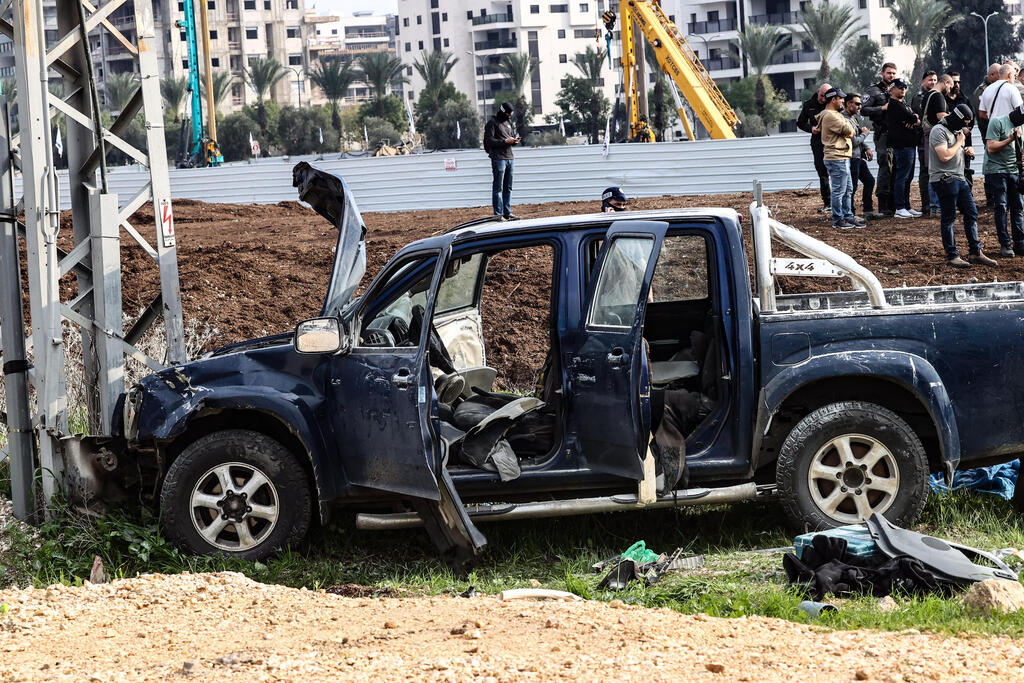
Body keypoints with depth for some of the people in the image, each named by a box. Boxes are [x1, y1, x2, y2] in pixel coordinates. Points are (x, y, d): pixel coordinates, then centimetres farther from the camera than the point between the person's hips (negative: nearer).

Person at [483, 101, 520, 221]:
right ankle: (498, 214, -7)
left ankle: (507, 213, 16)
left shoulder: (509, 122, 18)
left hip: (509, 157, 8)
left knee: (508, 188, 11)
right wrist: (505, 141, -19)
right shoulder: (492, 123, -6)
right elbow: (489, 140, -13)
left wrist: (515, 141, 1)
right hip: (498, 158, -8)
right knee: (498, 187, -7)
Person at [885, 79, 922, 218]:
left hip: (910, 145, 11)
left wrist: (914, 120, -9)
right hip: (902, 145, -11)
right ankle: (899, 209, -8)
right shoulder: (894, 105, -12)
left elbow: (916, 118, 13)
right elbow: (912, 118, -17)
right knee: (902, 177, -9)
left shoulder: (903, 103, 21)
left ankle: (906, 207, 19)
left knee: (908, 177, 14)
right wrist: (916, 120, 4)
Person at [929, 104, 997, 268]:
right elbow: (945, 156, -22)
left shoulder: (955, 131, 18)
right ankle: (952, 256, 2)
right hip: (945, 179, -10)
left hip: (959, 179, 10)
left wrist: (965, 151, 9)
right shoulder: (939, 131, -13)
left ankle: (975, 253, 13)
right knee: (948, 218, -3)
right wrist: (959, 142, -10)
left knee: (971, 214, 8)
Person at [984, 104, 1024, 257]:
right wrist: (1010, 139, -18)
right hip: (996, 170, -7)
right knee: (1001, 208, -4)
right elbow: (991, 147, -14)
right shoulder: (997, 122, -8)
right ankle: (1005, 245, 0)